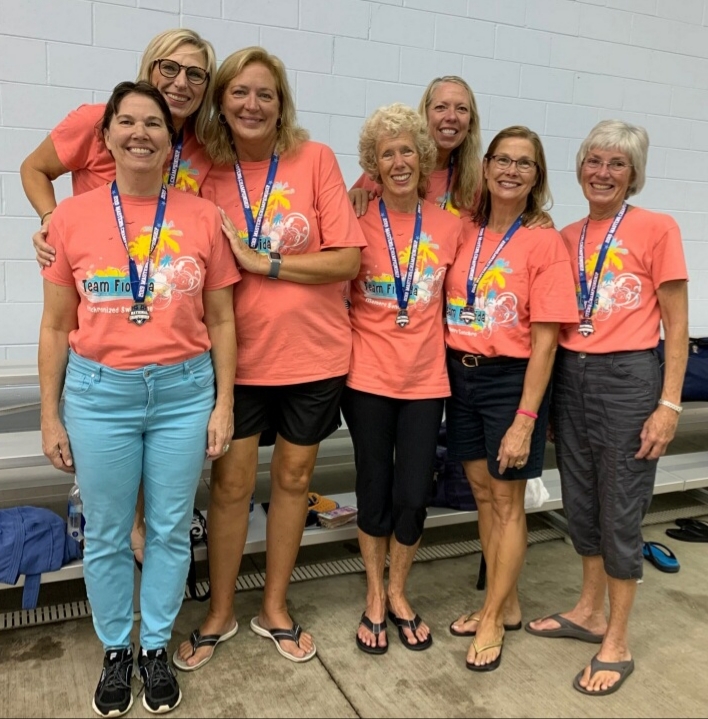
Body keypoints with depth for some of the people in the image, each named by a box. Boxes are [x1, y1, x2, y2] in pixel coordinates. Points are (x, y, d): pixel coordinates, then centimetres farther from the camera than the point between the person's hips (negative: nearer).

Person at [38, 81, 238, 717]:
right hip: (99, 392, 0)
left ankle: (156, 647, 35)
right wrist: (50, 415, 3)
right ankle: (115, 651, 36)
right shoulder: (71, 217, -1)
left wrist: (223, 403, 1)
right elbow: (56, 326, 3)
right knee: (106, 535, 13)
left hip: (184, 390, 0)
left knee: (170, 530, 12)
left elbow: (220, 320, 3)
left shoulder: (203, 217, -1)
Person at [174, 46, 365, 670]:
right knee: (231, 482, 7)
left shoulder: (316, 160, -6)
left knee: (293, 477, 13)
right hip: (240, 356, 1)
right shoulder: (209, 174, 0)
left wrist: (262, 262, -16)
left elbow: (348, 259, -11)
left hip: (313, 354, 0)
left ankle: (274, 607, 33)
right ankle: (220, 613, 30)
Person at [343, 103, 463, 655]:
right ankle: (375, 598, 30)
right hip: (369, 376, -2)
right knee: (375, 491, 8)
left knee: (414, 495, 5)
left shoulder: (449, 226, 2)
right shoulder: (358, 221, -5)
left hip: (425, 378, 2)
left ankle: (398, 594, 30)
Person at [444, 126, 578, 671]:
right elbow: (446, 304, 12)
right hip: (462, 376, 5)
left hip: (511, 380, -5)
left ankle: (494, 617, 25)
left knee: (507, 500, 7)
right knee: (483, 493, 14)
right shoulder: (466, 233, 5)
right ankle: (505, 604, 33)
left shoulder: (544, 242, -9)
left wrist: (525, 419, -15)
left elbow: (544, 339, -12)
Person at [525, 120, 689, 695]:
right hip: (569, 376, 5)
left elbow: (676, 327, -6)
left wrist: (669, 404, -11)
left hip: (628, 378, -5)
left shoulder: (657, 229, -6)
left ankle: (617, 643, 20)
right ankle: (589, 612, 34)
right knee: (581, 503, 14)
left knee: (619, 510, 3)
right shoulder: (566, 238, 9)